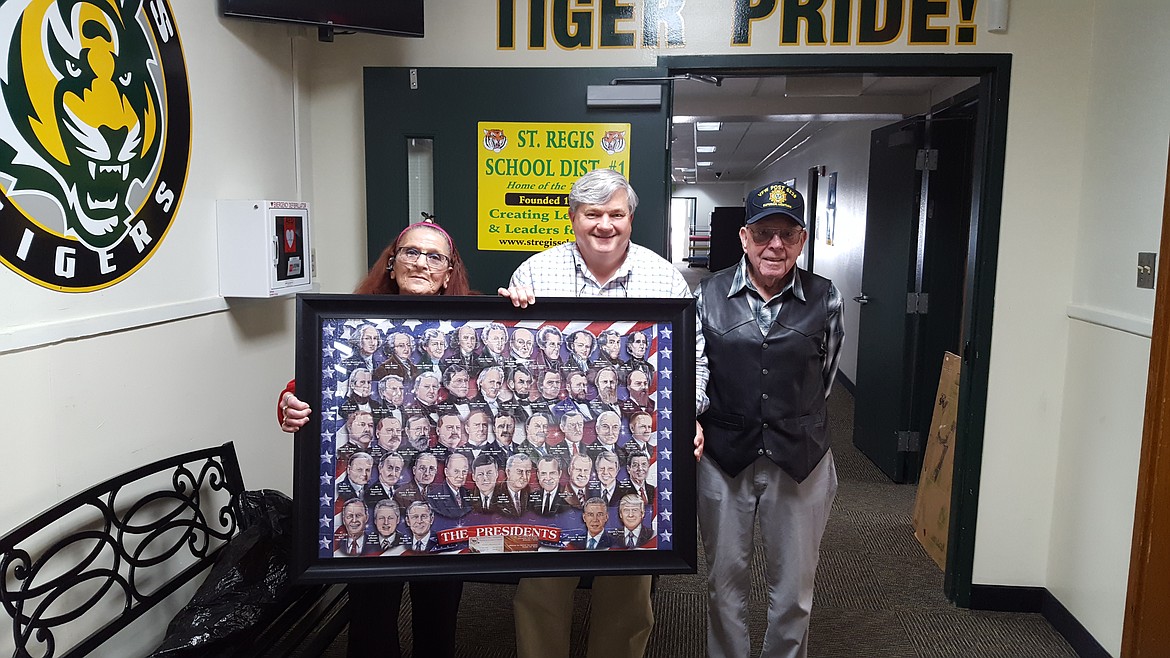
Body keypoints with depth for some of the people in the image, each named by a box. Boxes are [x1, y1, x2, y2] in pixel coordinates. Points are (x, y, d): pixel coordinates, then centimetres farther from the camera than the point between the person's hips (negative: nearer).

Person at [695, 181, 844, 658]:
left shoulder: (824, 300, -1)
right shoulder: (710, 295, -1)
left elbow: (823, 377, 10)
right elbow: (694, 366, -6)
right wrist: (692, 418, -24)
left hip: (800, 461, 0)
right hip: (723, 457, 0)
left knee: (794, 588, 12)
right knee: (725, 582, 16)